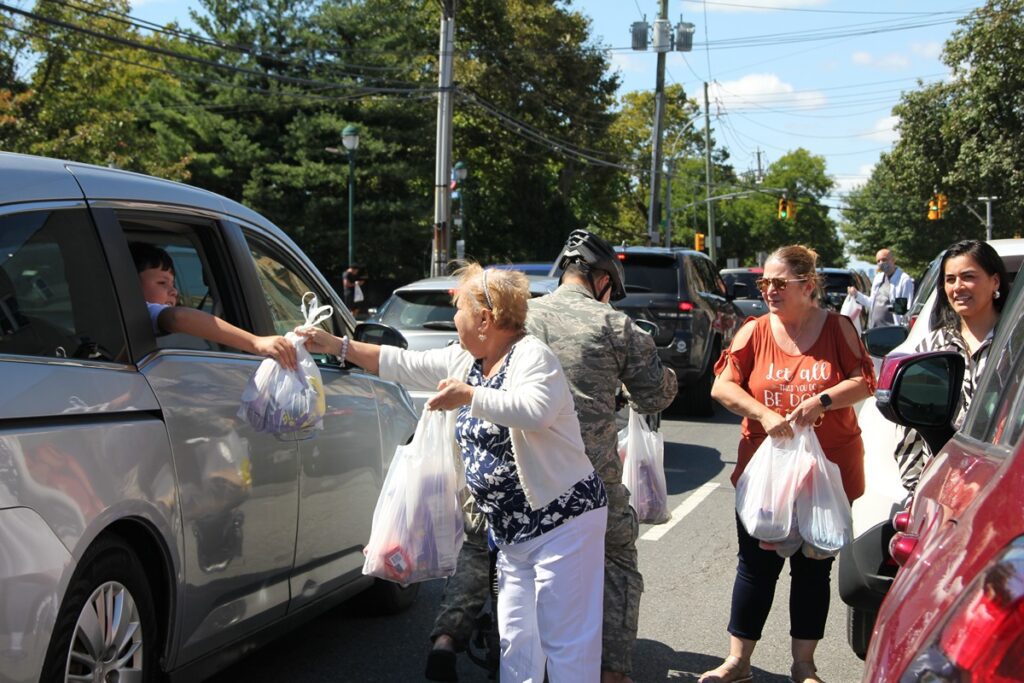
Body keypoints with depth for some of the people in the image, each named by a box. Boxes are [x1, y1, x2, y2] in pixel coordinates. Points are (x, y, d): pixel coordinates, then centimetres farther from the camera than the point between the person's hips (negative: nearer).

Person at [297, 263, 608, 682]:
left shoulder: (530, 356, -14)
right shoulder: (463, 361, 12)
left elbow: (536, 411, -33)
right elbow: (402, 365, 19)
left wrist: (469, 396, -29)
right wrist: (335, 345, 18)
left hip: (563, 522, -9)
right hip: (513, 533, 9)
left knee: (567, 644, -7)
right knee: (516, 640, 10)